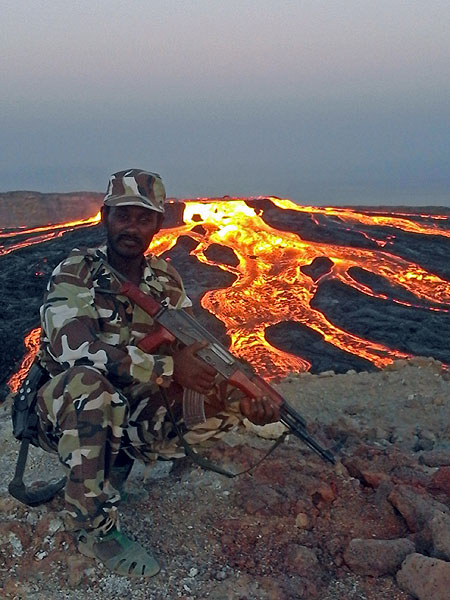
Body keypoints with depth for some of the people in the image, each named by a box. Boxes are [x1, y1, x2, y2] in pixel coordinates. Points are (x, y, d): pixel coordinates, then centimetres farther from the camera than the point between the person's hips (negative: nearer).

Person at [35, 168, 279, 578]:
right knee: (88, 380, -37)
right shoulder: (76, 272, -14)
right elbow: (75, 347, -30)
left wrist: (243, 401, -18)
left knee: (221, 400, -11)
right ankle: (95, 528, -19)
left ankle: (117, 463, 6)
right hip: (69, 410, -4)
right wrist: (168, 367, -34)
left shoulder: (167, 282, 0)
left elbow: (198, 357, 0)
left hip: (134, 412, 5)